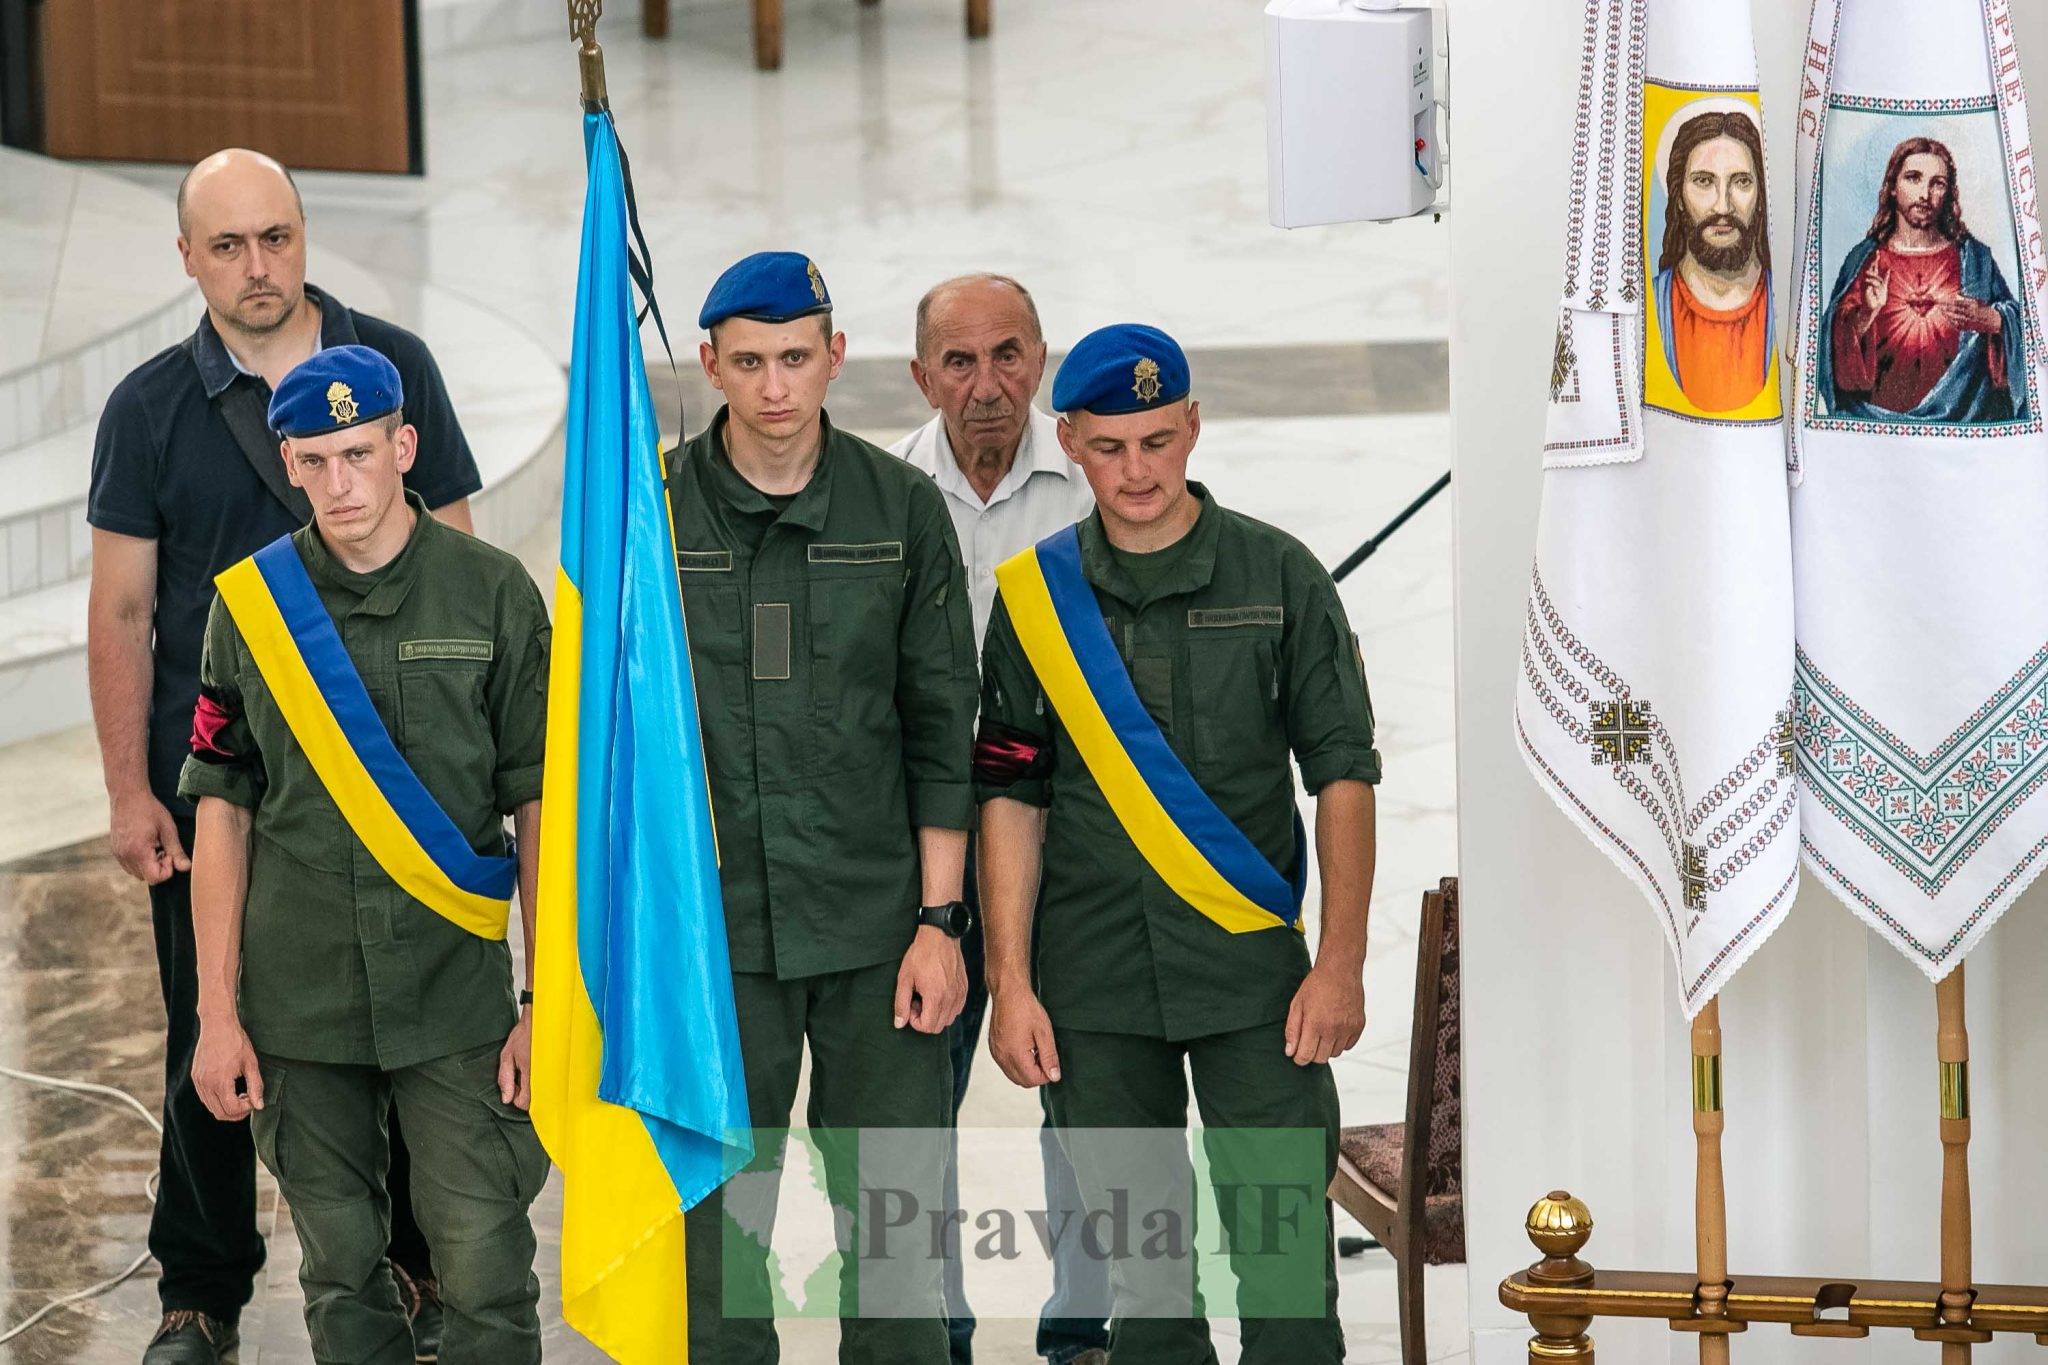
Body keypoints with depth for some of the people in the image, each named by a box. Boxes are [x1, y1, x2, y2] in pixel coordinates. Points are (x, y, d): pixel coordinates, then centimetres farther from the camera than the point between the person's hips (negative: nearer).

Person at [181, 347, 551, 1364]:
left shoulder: (493, 593, -1)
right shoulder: (250, 602, 3)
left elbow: (541, 805, 1)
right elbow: (223, 812, 6)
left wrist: (547, 1003, -3)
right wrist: (217, 1013, 1)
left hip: (455, 1000, -1)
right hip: (301, 1006, 2)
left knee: (485, 1277, -5)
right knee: (341, 1276, 9)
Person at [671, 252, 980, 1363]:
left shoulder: (903, 509, 4)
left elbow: (942, 728, 6)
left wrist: (940, 919, 0)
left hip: (878, 929, 1)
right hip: (708, 931, -1)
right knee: (715, 1224, 3)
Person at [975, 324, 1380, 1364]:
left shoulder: (1279, 576, 1)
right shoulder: (1034, 595, 5)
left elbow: (1343, 773, 1)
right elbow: (1010, 798, 6)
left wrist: (1340, 963, -6)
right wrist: (1010, 983, 0)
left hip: (1252, 967, -1)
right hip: (1095, 984, 2)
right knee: (1135, 1249, 7)